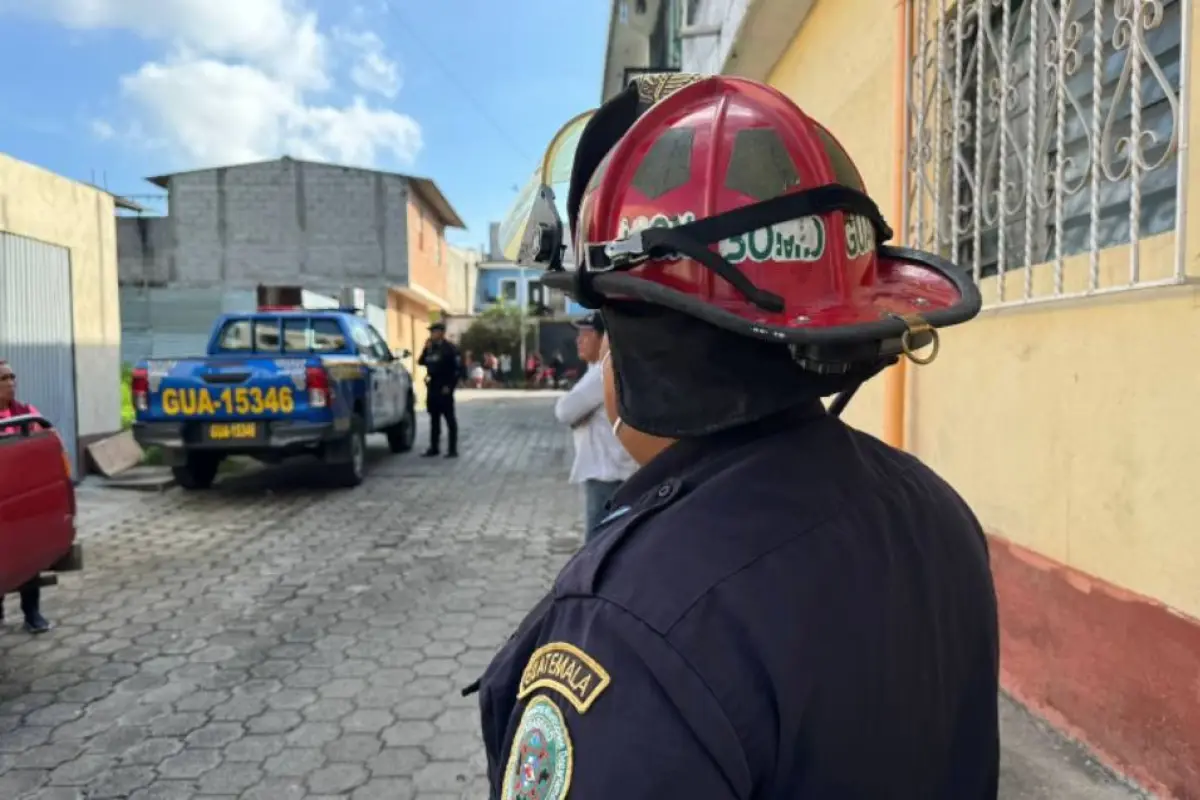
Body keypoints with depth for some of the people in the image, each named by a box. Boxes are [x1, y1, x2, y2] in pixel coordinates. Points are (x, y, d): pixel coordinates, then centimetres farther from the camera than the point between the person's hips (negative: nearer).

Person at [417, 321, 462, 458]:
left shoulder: (450, 348, -9)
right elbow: (421, 362, 10)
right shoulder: (430, 348, 13)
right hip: (432, 387, 7)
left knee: (449, 418, -2)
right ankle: (434, 447, 18)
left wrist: (450, 385, -15)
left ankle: (452, 449, 1)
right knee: (434, 418, 12)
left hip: (444, 389, -7)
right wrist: (426, 349, -3)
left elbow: (458, 369, -13)